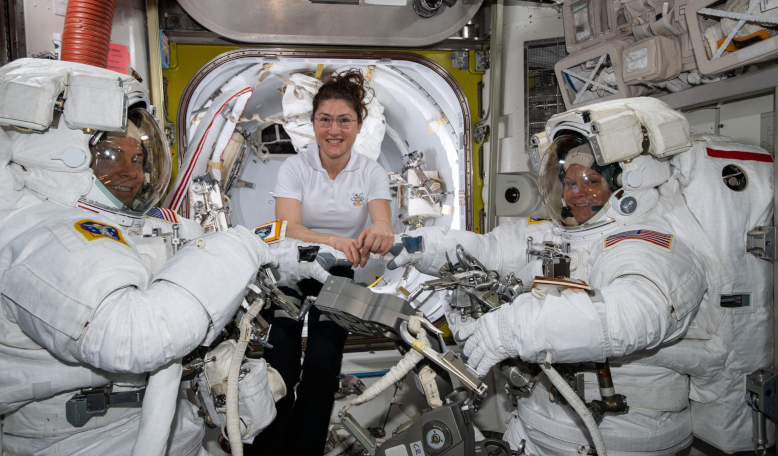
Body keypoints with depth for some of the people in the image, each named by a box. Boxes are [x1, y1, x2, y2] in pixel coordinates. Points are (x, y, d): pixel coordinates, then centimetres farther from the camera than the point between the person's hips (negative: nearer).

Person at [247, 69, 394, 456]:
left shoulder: (372, 173, -7)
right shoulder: (294, 167, -11)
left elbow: (383, 224, -22)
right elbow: (287, 227, -25)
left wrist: (380, 233, -49)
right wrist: (333, 241, -47)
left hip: (337, 278, 1)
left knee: (322, 372, -4)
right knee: (280, 372, -9)